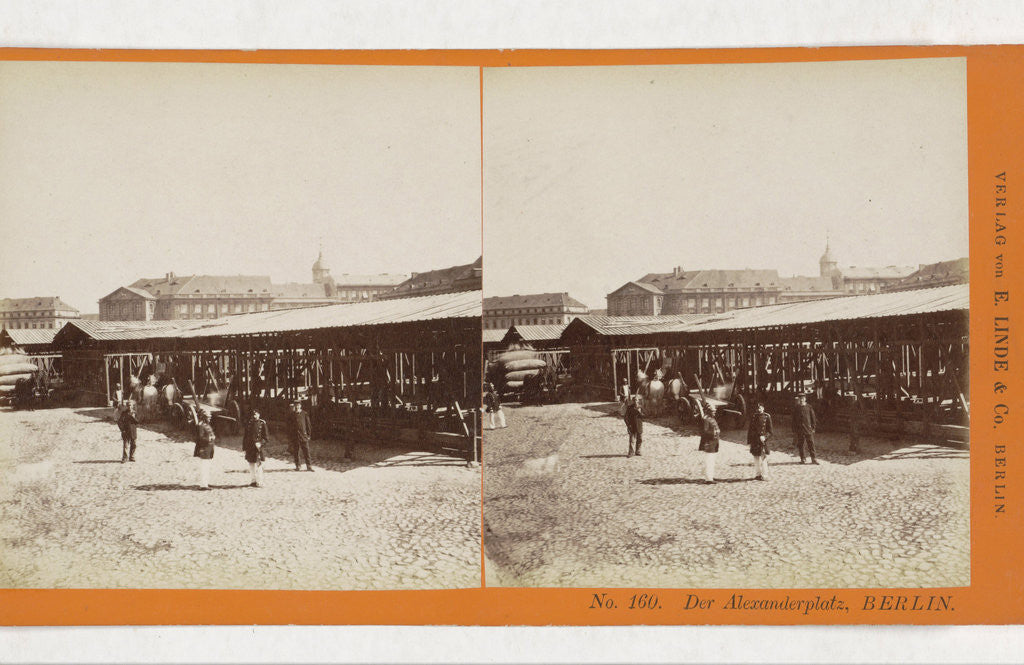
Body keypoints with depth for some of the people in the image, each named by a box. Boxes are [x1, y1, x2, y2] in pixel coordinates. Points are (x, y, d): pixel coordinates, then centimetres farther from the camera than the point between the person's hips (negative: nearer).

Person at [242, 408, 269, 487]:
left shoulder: (262, 423, -2)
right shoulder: (249, 424, 10)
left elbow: (265, 436, -3)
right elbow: (245, 436, 14)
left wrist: (260, 443, -18)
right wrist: (244, 447, 10)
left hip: (259, 447, -5)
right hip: (250, 447, 5)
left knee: (259, 465, -8)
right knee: (251, 465, 11)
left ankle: (259, 482, -3)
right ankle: (254, 480, 25)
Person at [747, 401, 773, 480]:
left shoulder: (767, 417, -2)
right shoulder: (753, 416, 7)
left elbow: (770, 431, 0)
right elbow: (749, 429, 11)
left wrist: (764, 436, -18)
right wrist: (749, 441, 7)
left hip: (763, 440, -4)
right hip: (754, 441, 4)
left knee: (763, 458, -7)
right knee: (756, 458, 9)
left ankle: (764, 475, -3)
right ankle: (758, 474, 19)